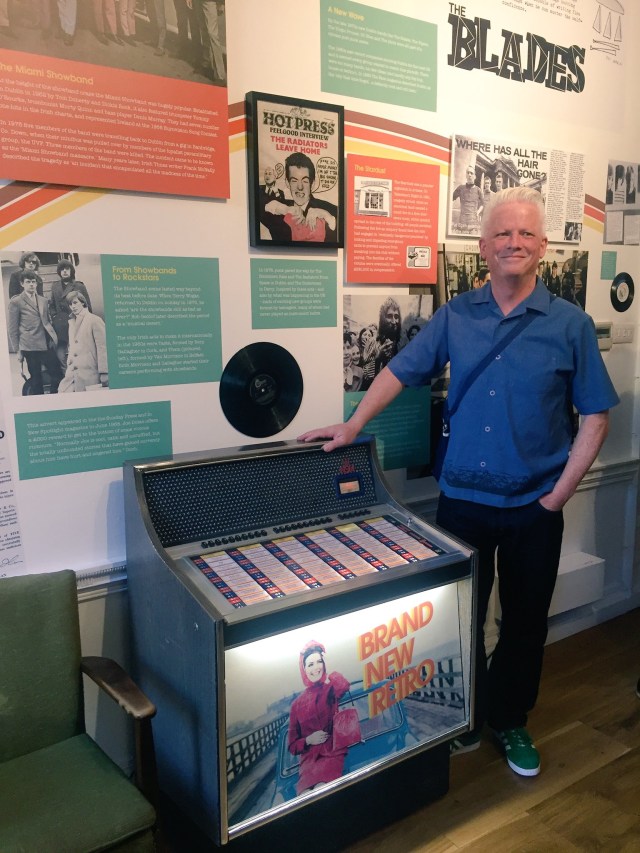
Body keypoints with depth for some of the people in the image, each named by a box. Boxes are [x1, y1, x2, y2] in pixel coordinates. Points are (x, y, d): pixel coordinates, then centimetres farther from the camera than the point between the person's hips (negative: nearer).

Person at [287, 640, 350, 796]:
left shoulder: (330, 689, 8)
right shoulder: (297, 704, 13)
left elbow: (344, 685, -20)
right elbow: (292, 746, 15)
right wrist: (308, 740, -6)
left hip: (333, 754, -2)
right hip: (308, 760, 2)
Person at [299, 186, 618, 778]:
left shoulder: (571, 324, -4)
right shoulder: (456, 317, 2)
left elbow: (595, 417, -3)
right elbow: (400, 371, 7)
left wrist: (559, 495, -7)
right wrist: (353, 426, -1)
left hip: (533, 508, -1)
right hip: (462, 500, 2)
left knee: (525, 623, 14)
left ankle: (510, 720, 37)